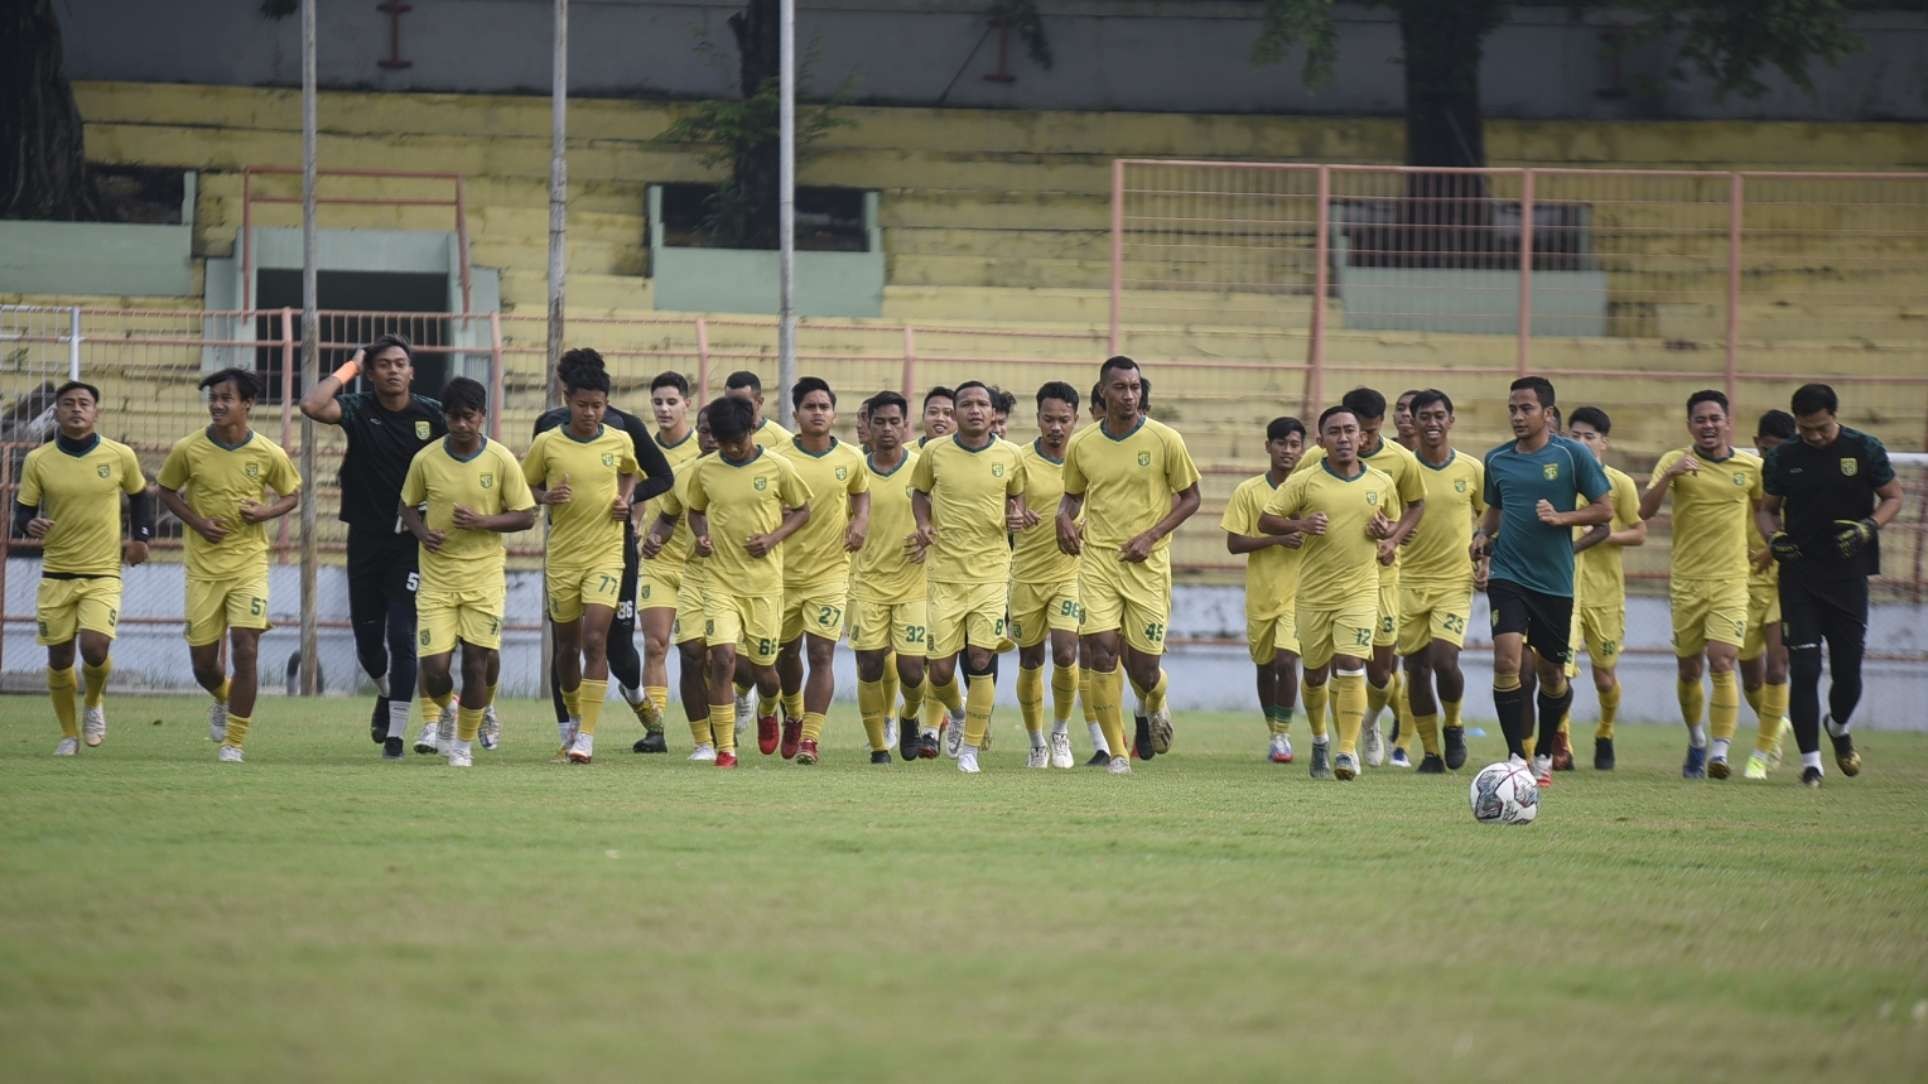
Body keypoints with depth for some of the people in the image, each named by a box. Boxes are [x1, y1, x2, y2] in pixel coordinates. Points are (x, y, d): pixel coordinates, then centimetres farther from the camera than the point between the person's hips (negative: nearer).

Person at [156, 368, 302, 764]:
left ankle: (234, 742, -2)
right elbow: (167, 490, 8)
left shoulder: (269, 454, -6)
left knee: (246, 652, -14)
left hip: (249, 563, -1)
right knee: (203, 662, 5)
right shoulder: (187, 450, -7)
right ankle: (223, 700, 42)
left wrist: (264, 512, -12)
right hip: (203, 565, 1)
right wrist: (197, 522, -9)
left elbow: (292, 494, 9)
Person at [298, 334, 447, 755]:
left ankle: (395, 734, -6)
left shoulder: (431, 415, -2)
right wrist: (349, 369, -11)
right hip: (365, 540, 2)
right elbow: (311, 405, -21)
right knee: (367, 635, 10)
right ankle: (385, 694, 42)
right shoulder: (358, 410, -3)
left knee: (401, 636, -9)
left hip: (411, 542, -2)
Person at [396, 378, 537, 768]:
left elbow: (526, 516, -1)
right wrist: (421, 532, -11)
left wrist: (482, 522, -17)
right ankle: (450, 712, 29)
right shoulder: (425, 460, -3)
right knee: (434, 669, -6)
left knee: (476, 665, -1)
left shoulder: (501, 461, -6)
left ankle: (463, 743, 19)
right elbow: (408, 506, 11)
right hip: (437, 578, 1)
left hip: (484, 577, -1)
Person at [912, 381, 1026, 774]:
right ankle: (956, 709, 35)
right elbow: (919, 492, 16)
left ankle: (971, 748, 1)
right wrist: (923, 525, -3)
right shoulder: (934, 453, 0)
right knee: (941, 671, -1)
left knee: (980, 660, -12)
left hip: (991, 570, -1)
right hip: (945, 573, 1)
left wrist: (1016, 516, -5)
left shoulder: (1011, 456, 1)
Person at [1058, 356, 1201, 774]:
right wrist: (1065, 518, -4)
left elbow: (1190, 497, 3)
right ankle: (1117, 753, -5)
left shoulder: (1165, 440, -4)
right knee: (1102, 651, -13)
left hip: (1148, 563, -1)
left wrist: (1151, 536, -10)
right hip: (1098, 559, 1)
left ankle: (1155, 707, 38)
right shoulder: (1081, 445, 3)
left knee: (1143, 669, 0)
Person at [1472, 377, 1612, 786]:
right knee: (1506, 660, -18)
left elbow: (1604, 510, -2)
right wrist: (1483, 534, 2)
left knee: (1551, 673, 10)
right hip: (1508, 576, 1)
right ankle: (1516, 757, -13)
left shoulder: (1572, 455, -4)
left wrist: (1561, 517, -17)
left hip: (1555, 580, -1)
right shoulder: (1497, 459, 6)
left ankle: (1544, 755, 31)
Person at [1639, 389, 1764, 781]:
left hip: (1731, 582, -1)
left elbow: (1764, 505, 21)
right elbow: (1645, 512, -16)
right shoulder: (1676, 462, -4)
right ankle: (1696, 741, 33)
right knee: (1688, 670, 9)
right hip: (1686, 583, 1)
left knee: (1722, 663, -17)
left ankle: (1721, 750, -18)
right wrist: (1668, 476, -31)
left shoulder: (1752, 468, 1)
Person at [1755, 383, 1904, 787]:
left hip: (1848, 574, 0)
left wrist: (1868, 528, -13)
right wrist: (1774, 537, -7)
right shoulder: (1784, 458, 4)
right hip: (1799, 576, 0)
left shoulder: (1865, 450, 0)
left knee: (1848, 672, 2)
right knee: (1804, 670, -7)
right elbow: (1767, 508, 15)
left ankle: (1839, 727, 35)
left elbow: (1893, 498, 6)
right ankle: (1810, 760, -1)